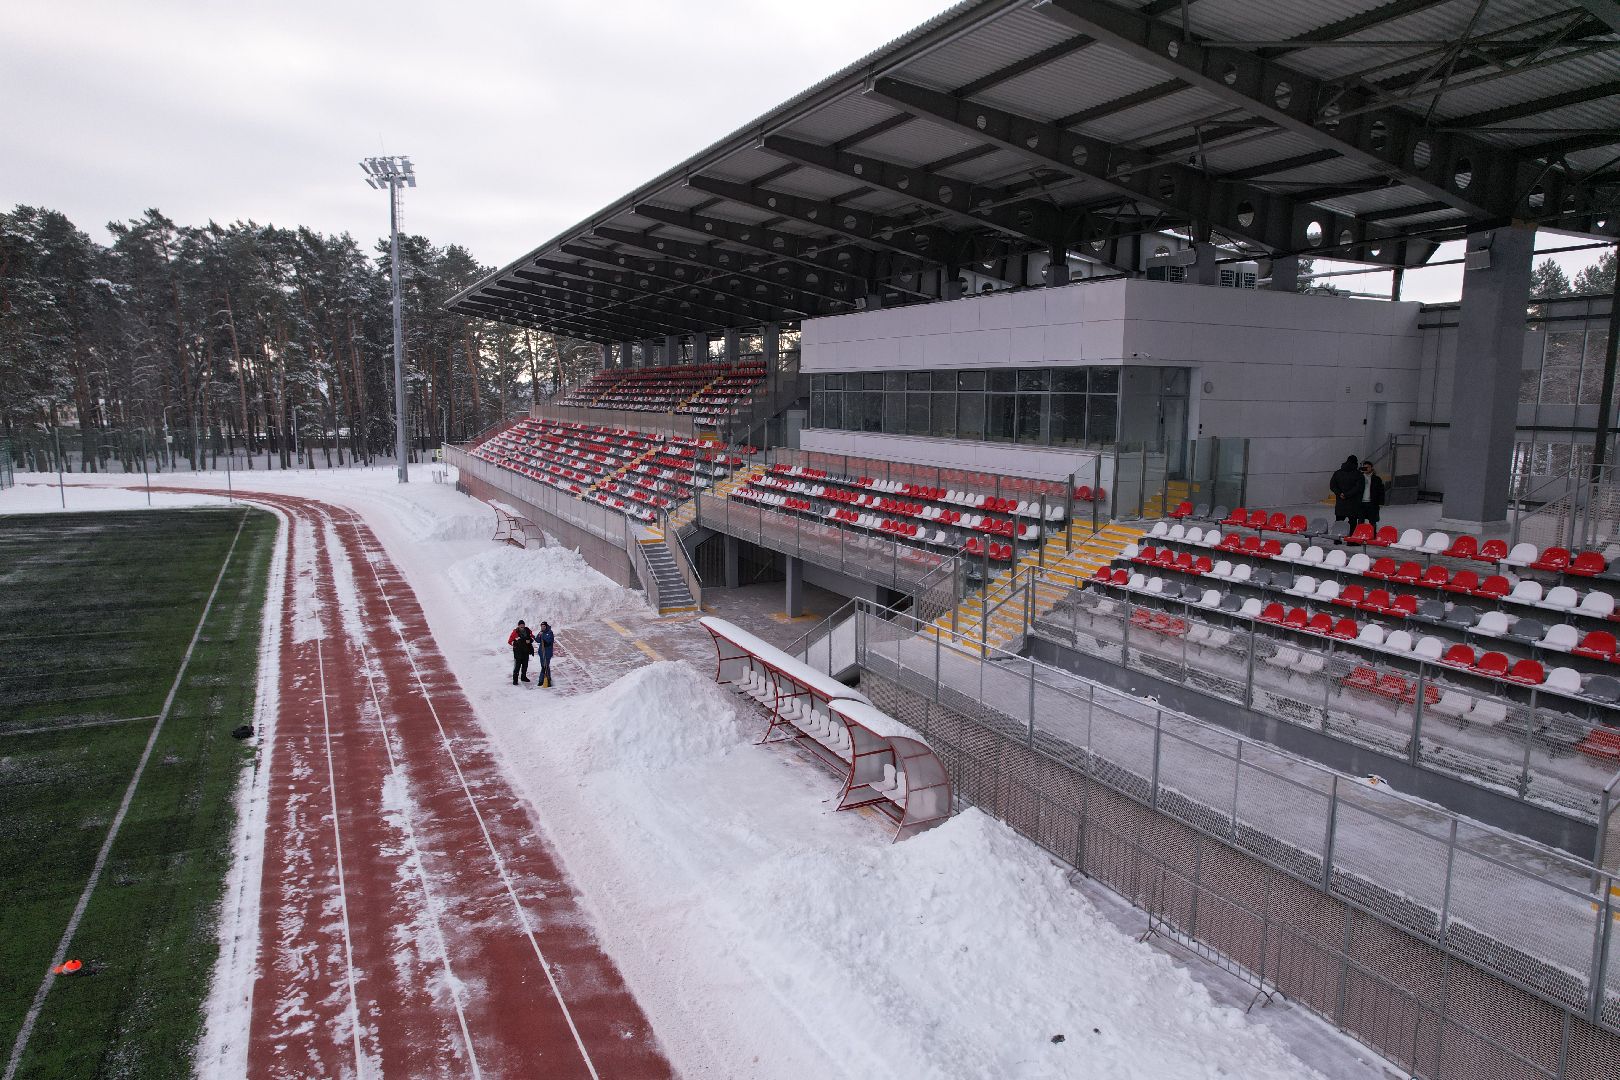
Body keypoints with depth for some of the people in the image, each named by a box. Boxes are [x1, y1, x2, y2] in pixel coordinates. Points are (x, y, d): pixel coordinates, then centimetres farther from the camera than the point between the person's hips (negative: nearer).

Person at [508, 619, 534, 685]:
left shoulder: (528, 631, 2)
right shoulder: (515, 632, -10)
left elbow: (532, 637, 14)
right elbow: (509, 641, -6)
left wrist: (530, 640, -7)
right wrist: (515, 644, -20)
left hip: (526, 651, 5)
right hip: (518, 652, -5)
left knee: (525, 665, 16)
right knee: (517, 665, -9)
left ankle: (523, 677, 33)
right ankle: (515, 679, -6)